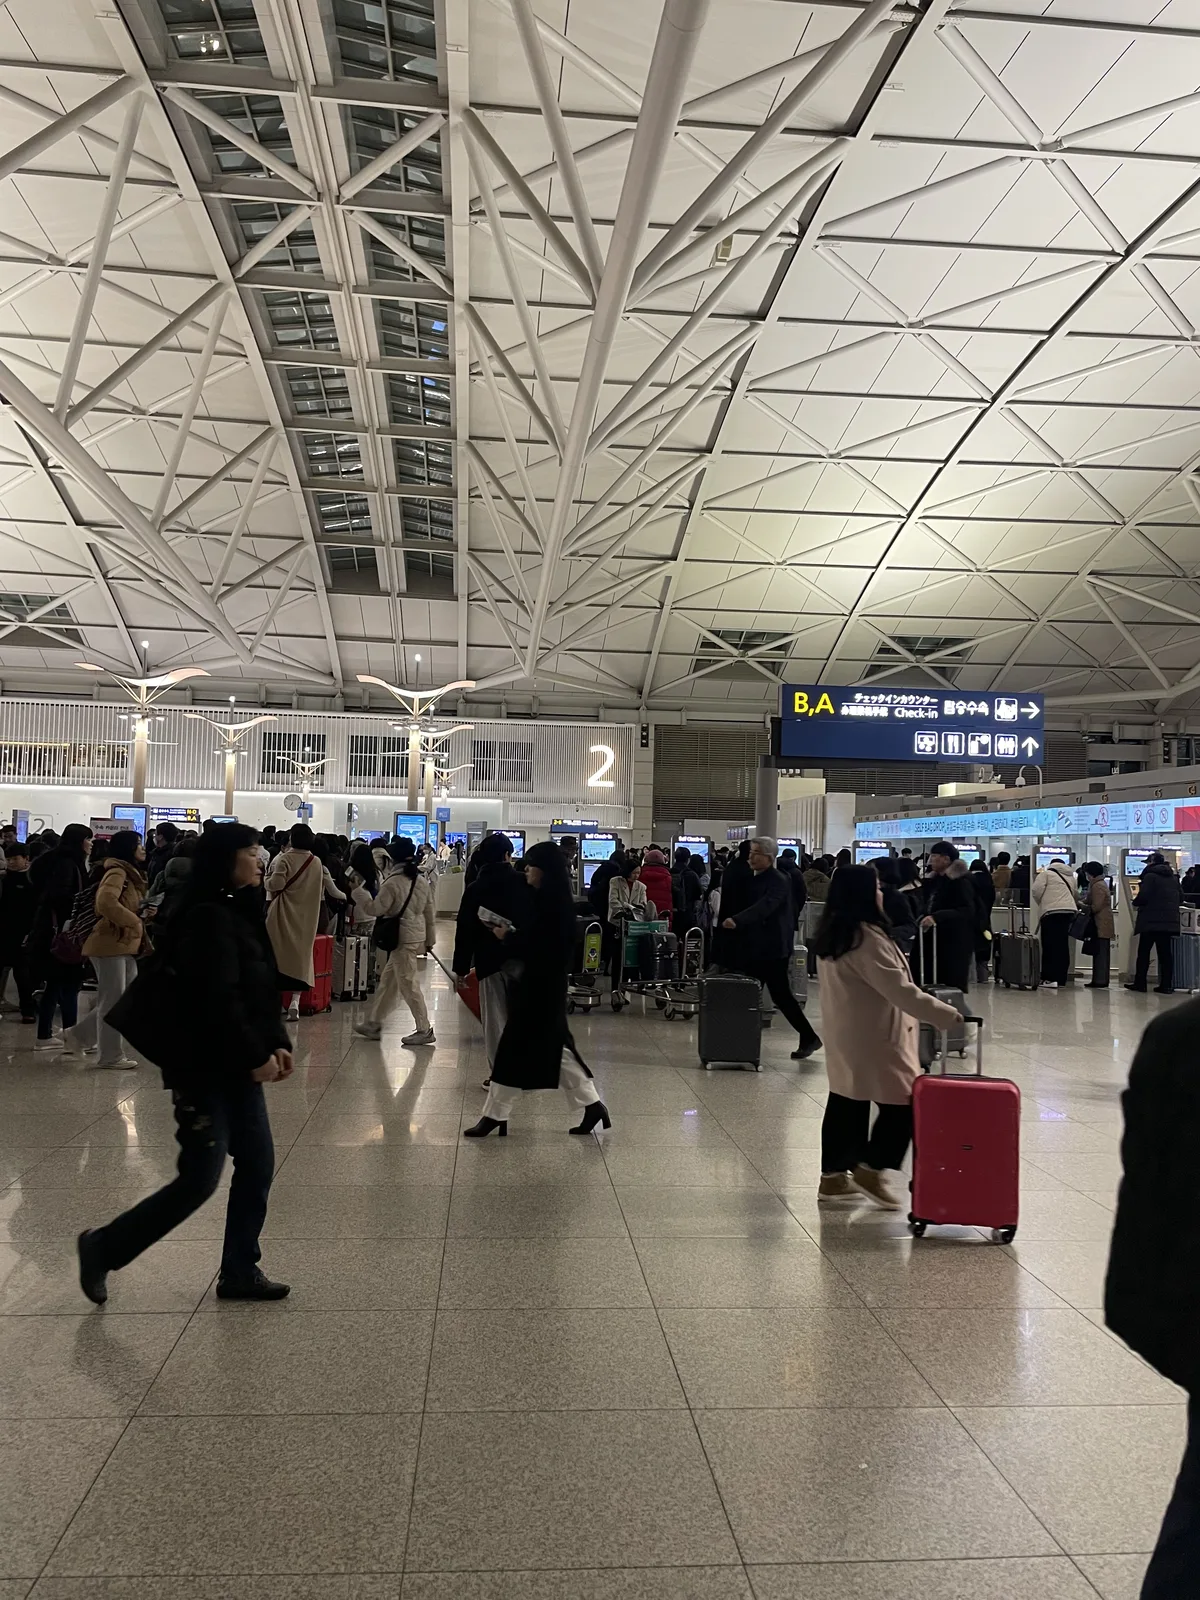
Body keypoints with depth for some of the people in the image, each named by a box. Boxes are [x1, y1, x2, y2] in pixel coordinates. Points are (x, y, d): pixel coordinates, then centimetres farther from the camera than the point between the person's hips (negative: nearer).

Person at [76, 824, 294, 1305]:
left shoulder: (238, 912, 10)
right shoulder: (209, 919, -18)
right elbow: (218, 1001, -24)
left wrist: (277, 1044, 4)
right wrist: (256, 1057, -17)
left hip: (237, 1066, 9)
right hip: (204, 1068, -9)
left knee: (257, 1166, 10)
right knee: (200, 1179, -2)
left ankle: (239, 1272, 22)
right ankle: (103, 1247, 17)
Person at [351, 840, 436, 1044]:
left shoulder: (393, 883, -17)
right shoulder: (423, 881, 7)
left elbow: (374, 909, -15)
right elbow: (429, 912, 11)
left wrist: (356, 891, -5)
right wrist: (429, 939, 19)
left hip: (403, 939, -9)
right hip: (417, 936, 9)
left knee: (408, 984, -1)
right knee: (387, 981, 18)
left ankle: (424, 1029, 2)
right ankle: (373, 1023, 27)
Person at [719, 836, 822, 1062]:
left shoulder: (778, 881, -15)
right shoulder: (753, 878, 12)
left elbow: (764, 906, -31)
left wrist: (737, 921, -43)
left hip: (773, 949, -8)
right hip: (754, 948, 8)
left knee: (781, 994, -4)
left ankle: (809, 1037, 7)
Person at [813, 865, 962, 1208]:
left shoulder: (833, 932, 8)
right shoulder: (867, 936, -22)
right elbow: (899, 989, -24)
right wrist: (946, 1014, -19)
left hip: (844, 1034, 10)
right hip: (871, 1038, -10)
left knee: (846, 1103, 14)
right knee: (902, 1101, -1)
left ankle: (834, 1176, 19)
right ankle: (870, 1170, 6)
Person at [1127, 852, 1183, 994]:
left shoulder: (1150, 876, -9)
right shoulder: (1174, 878, 13)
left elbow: (1143, 896, -17)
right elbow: (1180, 897, 17)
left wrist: (1136, 904, 2)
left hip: (1151, 921, -6)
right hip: (1169, 920, 6)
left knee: (1143, 952, 1)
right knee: (1165, 953, 7)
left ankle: (1140, 983, 2)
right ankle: (1166, 985, 5)